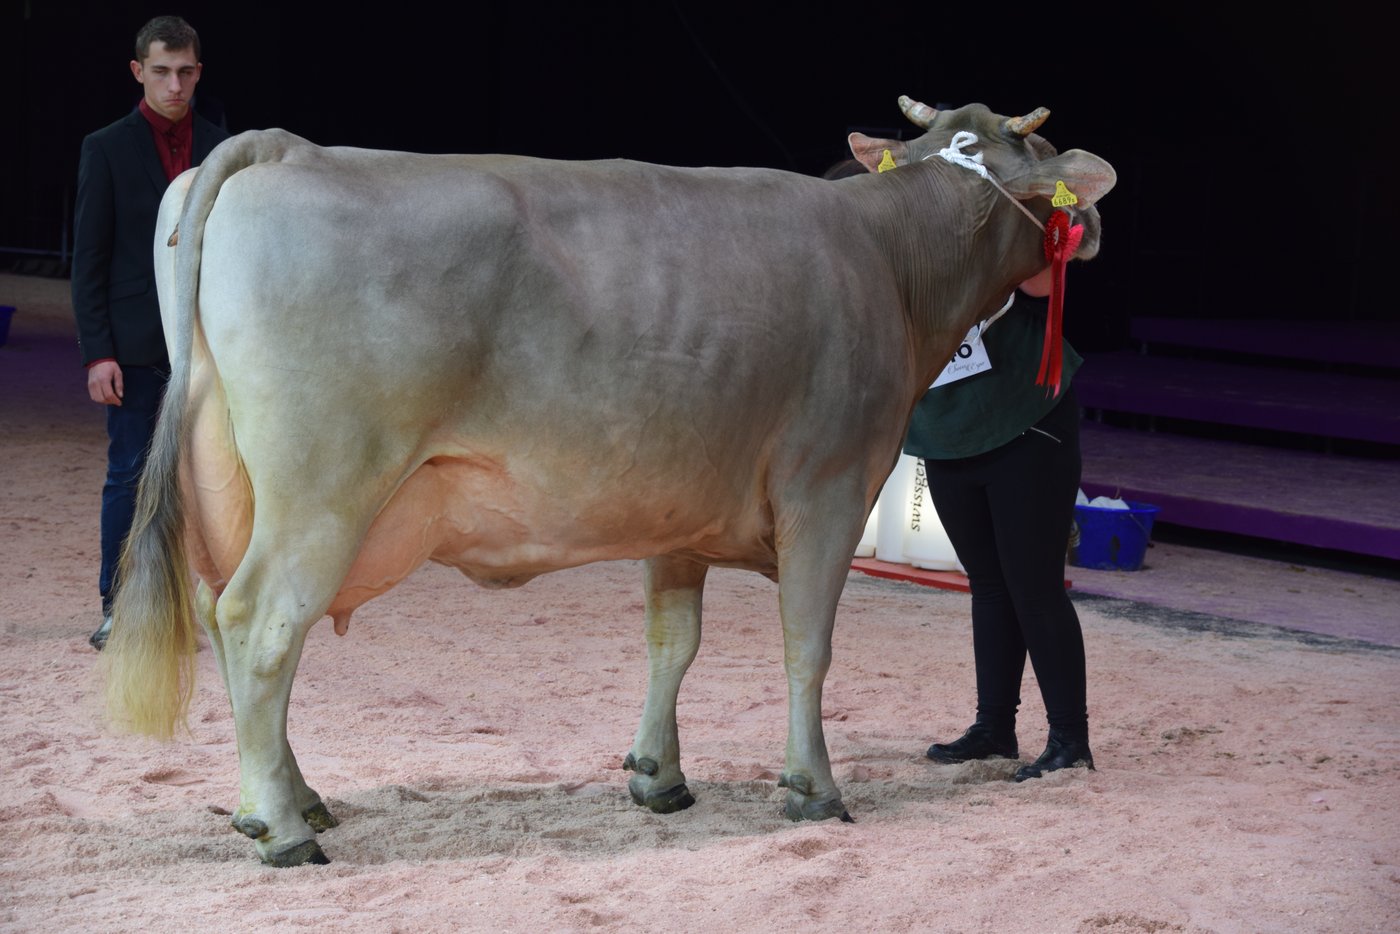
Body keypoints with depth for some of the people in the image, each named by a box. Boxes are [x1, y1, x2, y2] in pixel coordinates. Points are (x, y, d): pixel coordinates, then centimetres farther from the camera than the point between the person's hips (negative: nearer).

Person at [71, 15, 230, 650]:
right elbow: (88, 258, -3)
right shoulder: (107, 149, -1)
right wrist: (96, 352, -10)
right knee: (129, 474, -1)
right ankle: (117, 605, 8)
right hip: (135, 345, -3)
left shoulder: (221, 149, 8)